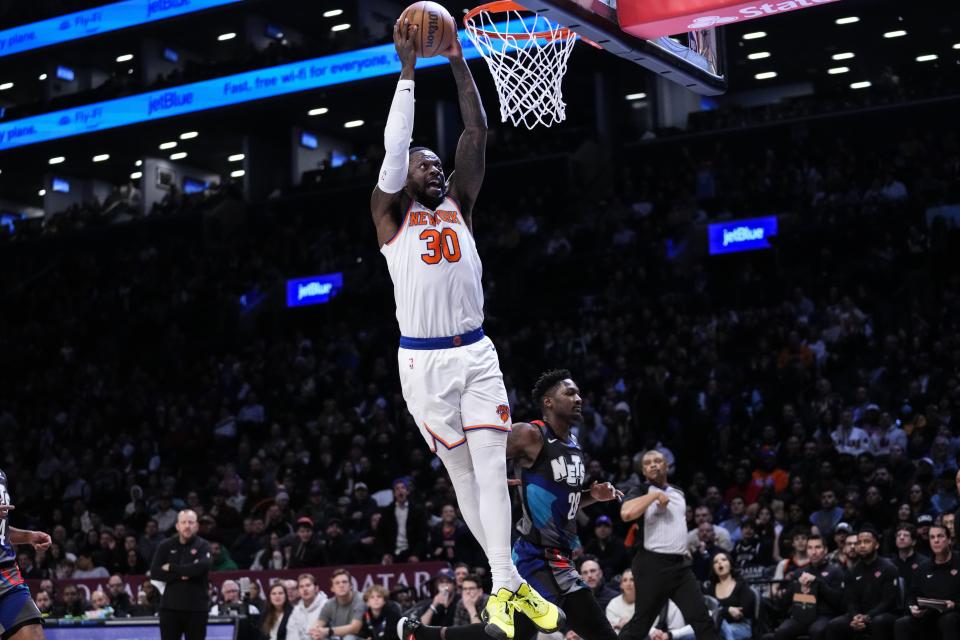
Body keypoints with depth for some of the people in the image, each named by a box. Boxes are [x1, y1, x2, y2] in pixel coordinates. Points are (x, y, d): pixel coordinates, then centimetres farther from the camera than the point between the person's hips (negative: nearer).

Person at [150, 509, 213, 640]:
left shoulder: (203, 546, -1)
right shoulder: (165, 546, 6)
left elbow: (200, 567, -20)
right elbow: (155, 572, -3)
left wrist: (172, 568, -11)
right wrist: (180, 576, -14)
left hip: (196, 607, -2)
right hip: (170, 606, 2)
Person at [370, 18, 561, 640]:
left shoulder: (459, 205, 13)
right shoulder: (391, 214, 4)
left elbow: (478, 136, 5)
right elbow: (395, 145, -8)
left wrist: (460, 65, -1)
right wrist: (408, 71, -10)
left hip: (477, 354, 3)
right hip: (425, 361, -2)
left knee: (492, 468, -6)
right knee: (463, 473, 5)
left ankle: (504, 589, -6)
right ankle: (509, 583, 14)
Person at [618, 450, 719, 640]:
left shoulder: (678, 493, 16)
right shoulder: (640, 492, -4)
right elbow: (626, 514, -25)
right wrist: (655, 495, -17)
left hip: (680, 564, 6)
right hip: (652, 565, -6)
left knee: (702, 620, -1)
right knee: (640, 624, -2)